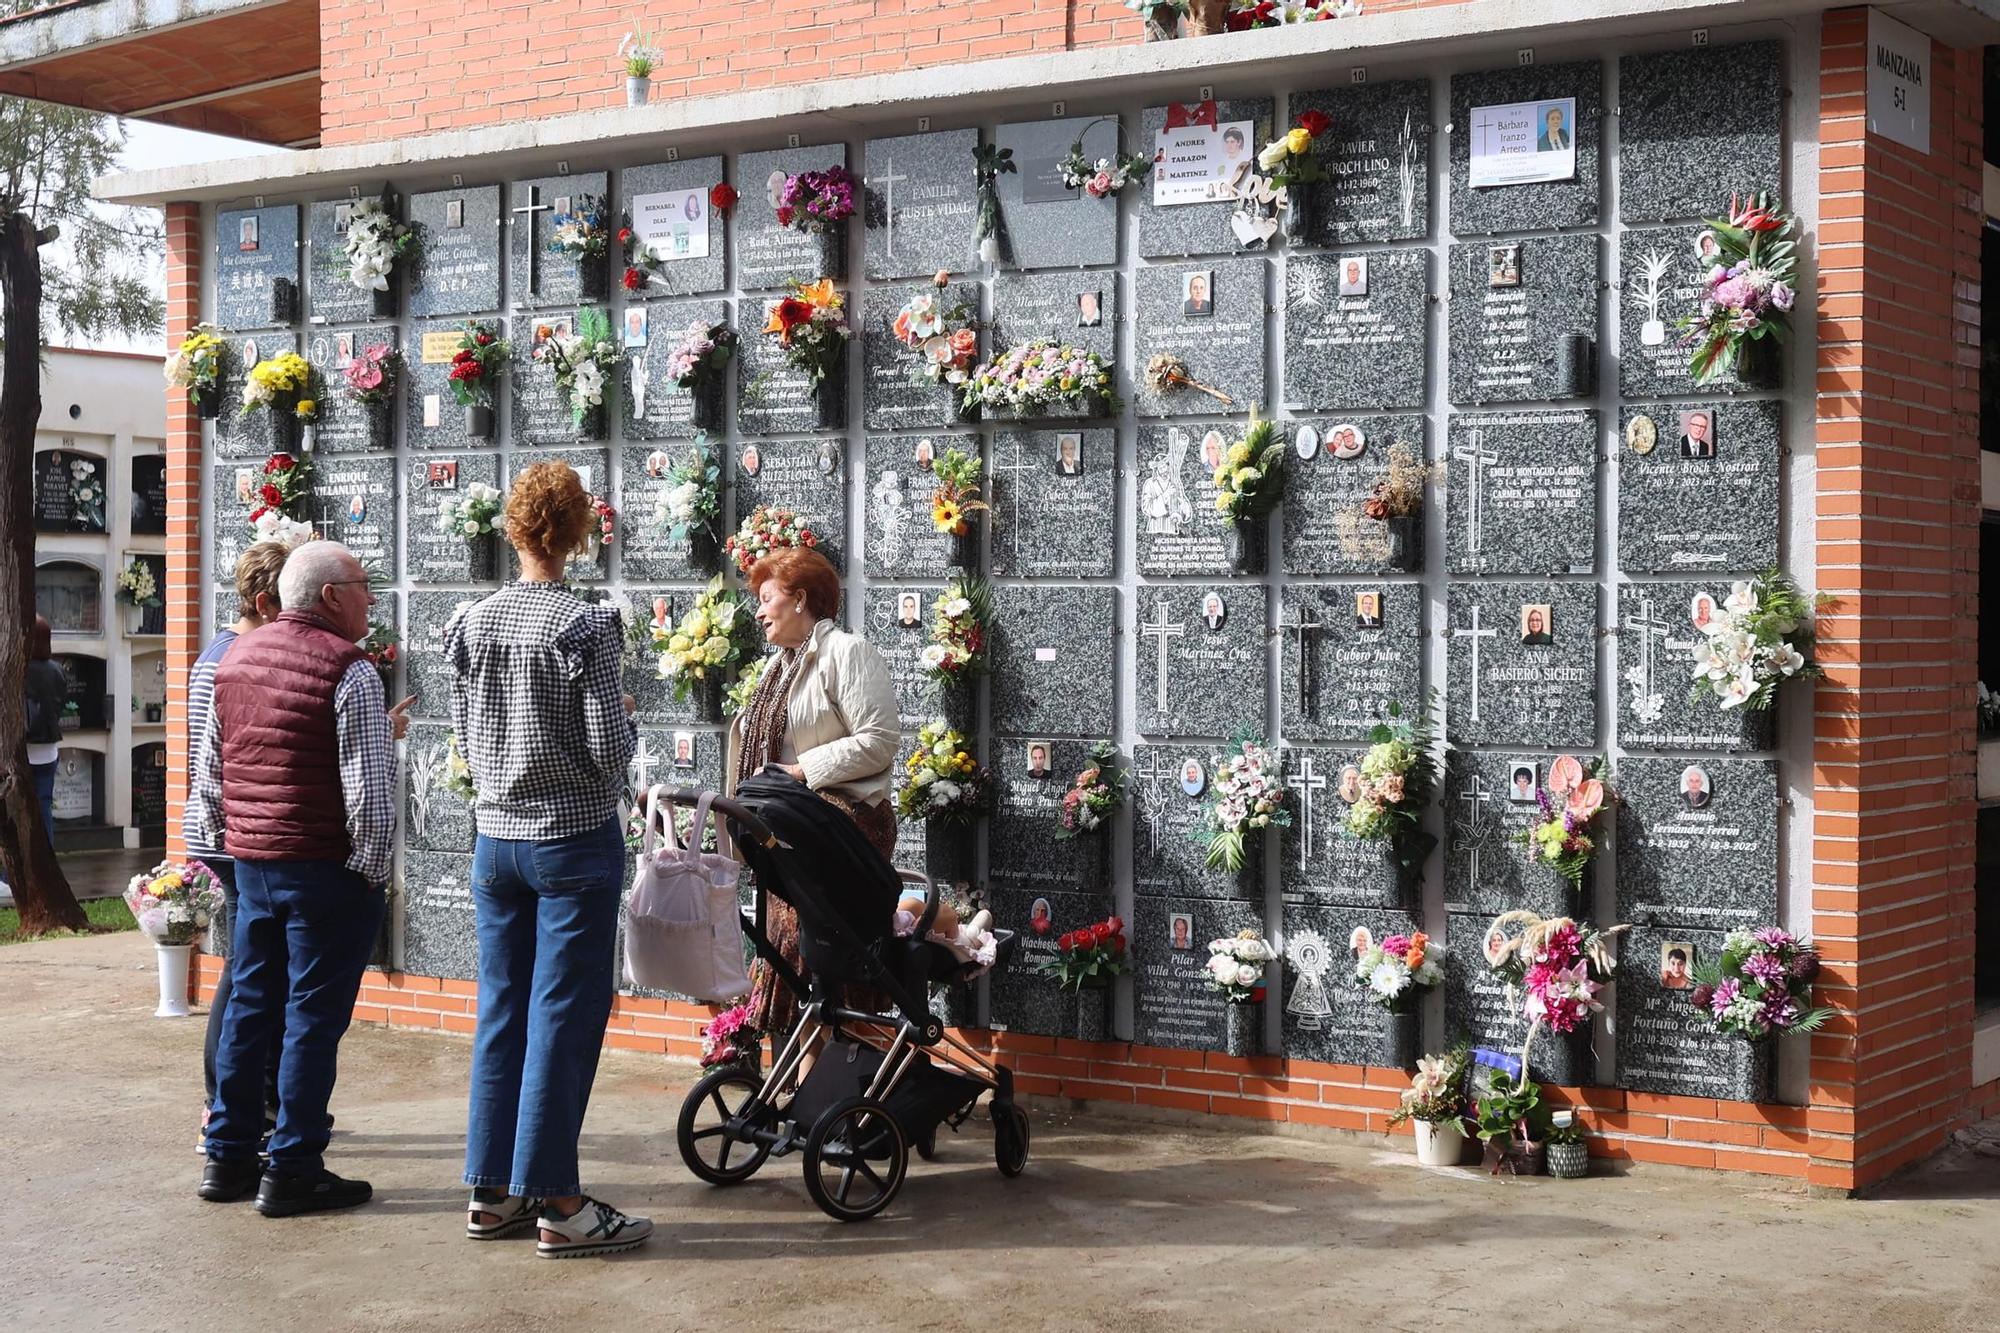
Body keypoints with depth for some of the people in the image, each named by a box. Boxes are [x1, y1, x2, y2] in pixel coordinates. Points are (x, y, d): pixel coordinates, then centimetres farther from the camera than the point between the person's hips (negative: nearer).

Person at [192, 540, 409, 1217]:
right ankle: (292, 1170, 4)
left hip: (250, 863, 7)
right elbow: (368, 788, -17)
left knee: (249, 1008, 14)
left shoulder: (235, 658, 12)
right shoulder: (348, 669, -13)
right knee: (313, 1018, 0)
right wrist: (371, 868, -8)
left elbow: (208, 773, 17)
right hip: (324, 868, -7)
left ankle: (228, 1158, 21)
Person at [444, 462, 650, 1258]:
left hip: (496, 840, 5)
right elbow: (608, 752, -15)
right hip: (574, 842, -5)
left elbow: (465, 737, 10)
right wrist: (625, 718, 5)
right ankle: (557, 1206, 4)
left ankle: (492, 1192, 18)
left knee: (501, 1012, 11)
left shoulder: (474, 624, 2)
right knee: (564, 1018, -1)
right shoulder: (587, 626, -14)